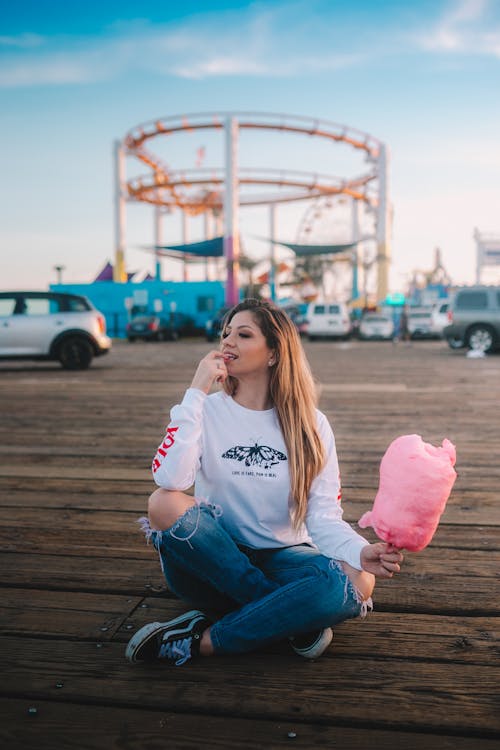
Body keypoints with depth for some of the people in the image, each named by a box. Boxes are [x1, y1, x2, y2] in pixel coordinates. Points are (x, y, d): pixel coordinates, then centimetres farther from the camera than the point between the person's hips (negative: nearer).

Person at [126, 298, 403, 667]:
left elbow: (323, 516, -8)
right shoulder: (207, 410, -3)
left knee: (357, 583, -29)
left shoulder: (310, 425, -1)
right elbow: (170, 479, -22)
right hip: (211, 565, 0)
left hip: (279, 560, 1)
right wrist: (197, 392, -20)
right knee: (165, 503, -30)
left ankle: (201, 641, -20)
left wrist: (361, 552, -28)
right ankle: (293, 618, -20)